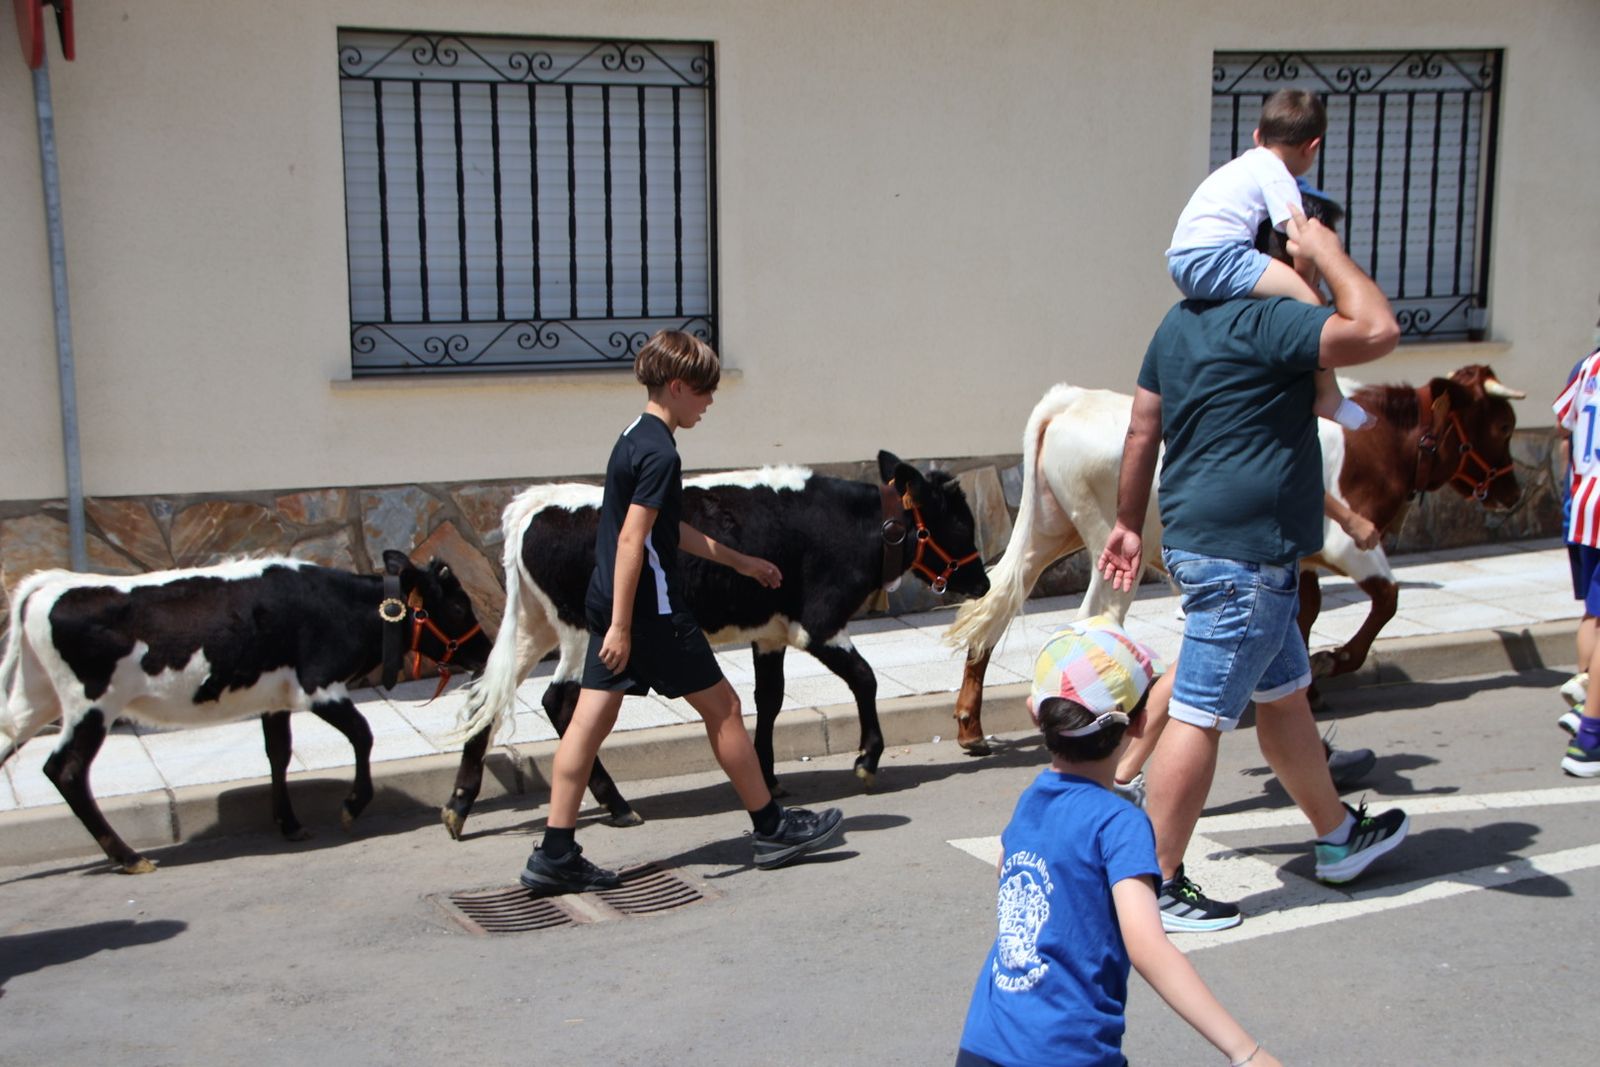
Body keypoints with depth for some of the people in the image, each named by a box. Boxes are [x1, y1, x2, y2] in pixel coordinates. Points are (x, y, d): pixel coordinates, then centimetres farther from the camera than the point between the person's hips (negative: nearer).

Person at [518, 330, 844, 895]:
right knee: (722, 707, 4)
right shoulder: (659, 452, -16)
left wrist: (739, 561, 28)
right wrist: (621, 626, -23)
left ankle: (555, 855, 6)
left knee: (590, 719, 6)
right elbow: (631, 539, -22)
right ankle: (773, 829, 16)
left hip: (608, 604, 9)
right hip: (650, 610, -9)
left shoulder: (634, 438, 15)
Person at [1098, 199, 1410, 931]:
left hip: (1198, 537, 10)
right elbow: (1377, 331, -25)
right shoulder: (1262, 323, -17)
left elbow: (1142, 430, 15)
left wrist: (1130, 523, 21)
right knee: (1201, 716, -5)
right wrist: (1325, 251, -11)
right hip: (1243, 553, -10)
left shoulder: (1180, 323, 12)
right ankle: (1157, 885, 2)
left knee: (1284, 695, 22)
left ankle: (1338, 838, 39)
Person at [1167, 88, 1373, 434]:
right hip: (1215, 260, -10)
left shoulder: (1243, 165, 26)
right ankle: (1328, 397, -11)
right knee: (1311, 301, -15)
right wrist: (1301, 283, 2)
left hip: (1181, 262, 11)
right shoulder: (1277, 176, -2)